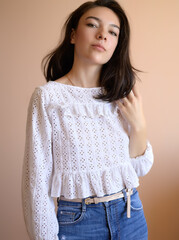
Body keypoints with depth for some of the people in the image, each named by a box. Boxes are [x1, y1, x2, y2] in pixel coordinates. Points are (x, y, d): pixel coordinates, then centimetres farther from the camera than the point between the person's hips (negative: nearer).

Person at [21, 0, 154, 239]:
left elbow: (140, 167, 4)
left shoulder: (121, 95, 1)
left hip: (131, 214, 4)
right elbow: (37, 178, -10)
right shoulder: (47, 96, -12)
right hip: (78, 221, -4)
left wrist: (139, 125, -11)